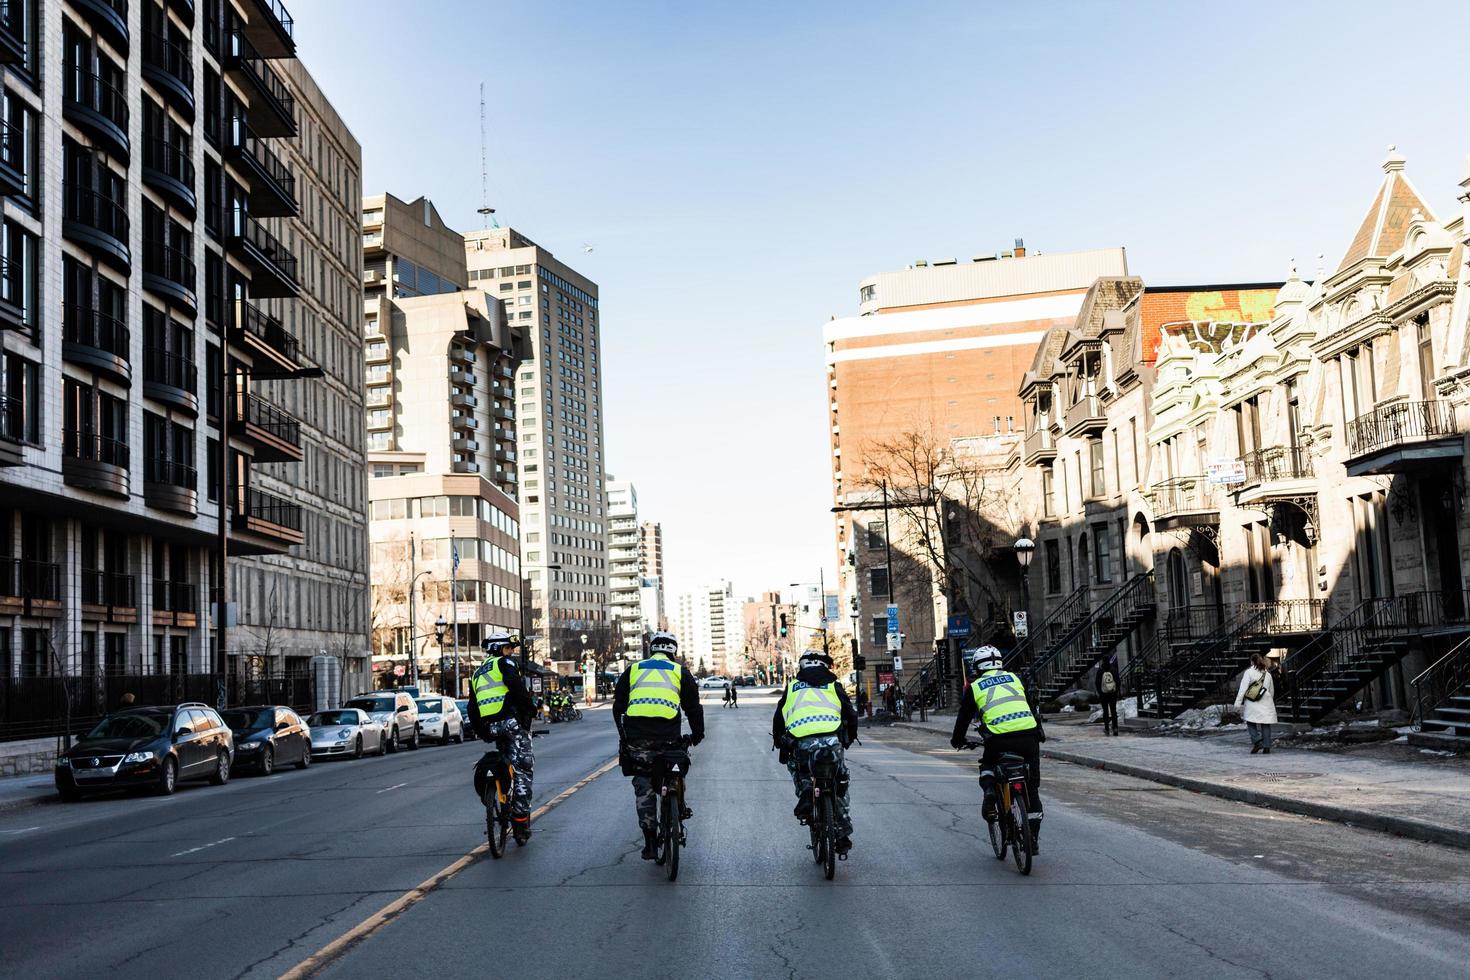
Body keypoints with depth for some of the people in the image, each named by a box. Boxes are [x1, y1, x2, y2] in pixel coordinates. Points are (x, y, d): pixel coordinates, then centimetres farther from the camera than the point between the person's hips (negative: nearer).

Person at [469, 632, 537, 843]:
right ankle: (521, 822, -14)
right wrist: (531, 709, -4)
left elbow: (472, 708, 25)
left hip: (489, 727, 7)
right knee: (523, 770, -7)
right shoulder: (505, 663, 3)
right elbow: (518, 689, -14)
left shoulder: (477, 673, 26)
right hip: (511, 721, -7)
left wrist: (479, 731, 29)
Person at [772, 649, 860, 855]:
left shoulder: (792, 687, 22)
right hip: (832, 741, 0)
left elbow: (778, 717, 20)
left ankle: (805, 794, -1)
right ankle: (843, 835, 12)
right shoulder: (833, 686, 20)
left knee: (798, 769, 30)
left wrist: (778, 742, 34)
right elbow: (851, 715, 17)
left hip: (801, 741, 0)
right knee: (839, 788, 16)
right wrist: (850, 738, 34)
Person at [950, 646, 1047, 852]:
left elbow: (963, 717, 20)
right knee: (1032, 788, 13)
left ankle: (989, 792, 1)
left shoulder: (975, 688, 13)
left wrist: (958, 740, 37)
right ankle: (1033, 837, 15)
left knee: (987, 766, 30)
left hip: (998, 739, -2)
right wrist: (1039, 730, 41)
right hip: (1028, 737, 2)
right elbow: (1032, 708, 27)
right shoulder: (1014, 678, 19)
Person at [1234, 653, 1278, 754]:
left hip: (1252, 702, -4)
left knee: (1251, 723, 5)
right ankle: (1266, 747, 4)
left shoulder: (1249, 672, -3)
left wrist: (1238, 703, -8)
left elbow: (1243, 688, -8)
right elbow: (1272, 690, 20)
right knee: (1266, 724, 5)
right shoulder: (1267, 674, 11)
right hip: (1266, 702, 4)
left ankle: (1257, 742, -13)